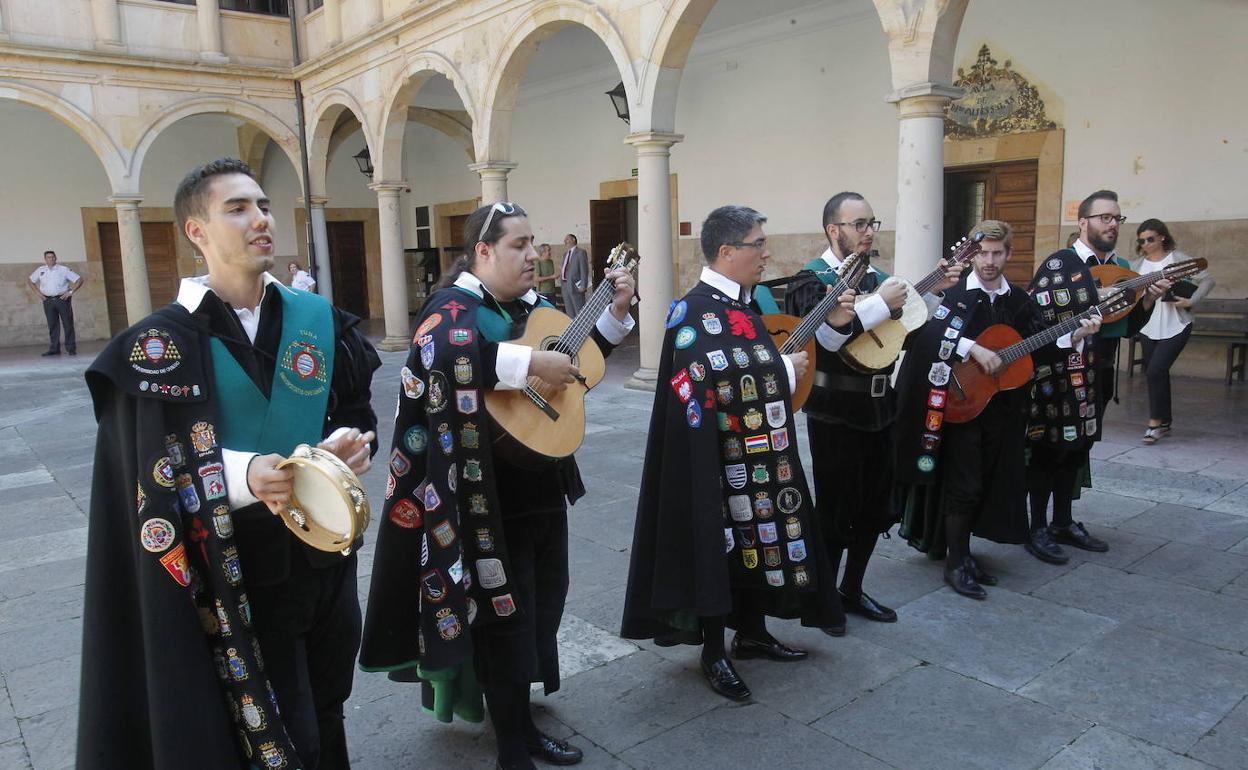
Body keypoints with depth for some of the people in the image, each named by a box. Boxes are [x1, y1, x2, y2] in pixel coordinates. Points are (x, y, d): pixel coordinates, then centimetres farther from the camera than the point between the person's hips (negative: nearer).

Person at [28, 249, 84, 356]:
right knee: (52, 325, 5)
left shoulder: (64, 270, -1)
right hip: (48, 300, 3)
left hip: (62, 299, -3)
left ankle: (71, 348, 1)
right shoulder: (40, 270, 8)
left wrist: (70, 292, -8)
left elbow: (79, 279, -2)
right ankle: (54, 348, 10)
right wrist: (37, 292, 11)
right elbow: (30, 281, 24)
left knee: (68, 324, -2)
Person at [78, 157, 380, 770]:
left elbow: (358, 415, 8)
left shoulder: (320, 321, 3)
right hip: (231, 578, -4)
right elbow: (148, 472, -11)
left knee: (324, 720, 19)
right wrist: (241, 475, -28)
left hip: (326, 554, 4)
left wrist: (351, 444, -14)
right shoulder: (163, 344, -8)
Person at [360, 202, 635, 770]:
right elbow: (444, 350, -37)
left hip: (543, 481, 9)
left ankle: (519, 721, 38)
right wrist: (531, 363, -41)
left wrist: (616, 311, 8)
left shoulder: (533, 305, 11)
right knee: (505, 614, 2)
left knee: (543, 602, 18)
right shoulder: (454, 306, -14)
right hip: (492, 493, -8)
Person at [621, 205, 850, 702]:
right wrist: (785, 370, -20)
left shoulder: (742, 303, 11)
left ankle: (751, 632, 34)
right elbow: (711, 373, -29)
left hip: (759, 452, 9)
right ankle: (714, 653, 19)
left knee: (760, 537, 16)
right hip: (719, 457, -9)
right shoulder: (695, 308, -17)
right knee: (720, 544, 2)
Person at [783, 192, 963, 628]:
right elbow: (824, 336, -28)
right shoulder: (812, 279, -10)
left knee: (875, 508, 14)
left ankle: (852, 591, 30)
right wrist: (881, 303, -26)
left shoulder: (876, 276, 13)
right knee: (835, 510, 2)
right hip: (836, 414, -7)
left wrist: (934, 290, 8)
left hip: (878, 410, 8)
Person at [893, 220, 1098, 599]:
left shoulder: (1019, 301, 11)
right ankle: (956, 563, 7)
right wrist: (976, 350, -28)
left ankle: (962, 551, 25)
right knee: (963, 484, -4)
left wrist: (1073, 335, -6)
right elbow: (931, 333, -23)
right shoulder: (957, 294, -6)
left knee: (989, 482, 11)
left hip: (1002, 407, 6)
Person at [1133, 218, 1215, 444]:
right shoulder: (1139, 265, 5)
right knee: (1156, 374, 11)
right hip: (1148, 327, 5)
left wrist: (1190, 301, -14)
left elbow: (1208, 280, -4)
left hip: (1175, 327, -5)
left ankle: (1155, 422, -2)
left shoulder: (1178, 258, -6)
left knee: (1155, 371, -14)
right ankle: (1164, 421, 25)